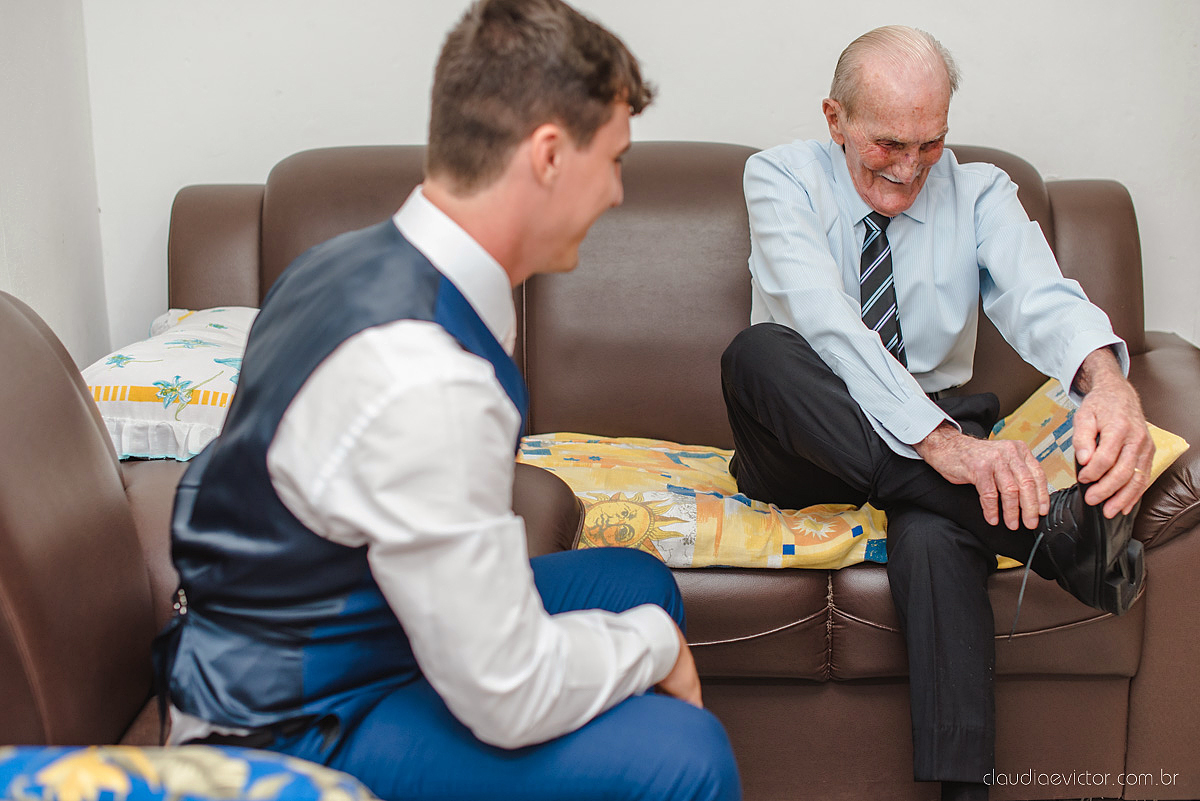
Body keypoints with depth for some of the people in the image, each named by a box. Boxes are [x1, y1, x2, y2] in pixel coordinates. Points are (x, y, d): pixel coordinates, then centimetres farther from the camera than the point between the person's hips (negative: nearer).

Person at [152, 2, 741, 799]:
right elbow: (510, 699, -27)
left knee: (637, 582, 17)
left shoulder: (363, 256, -2)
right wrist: (655, 644, -8)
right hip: (297, 730, -10)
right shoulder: (425, 382, -33)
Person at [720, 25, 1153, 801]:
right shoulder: (783, 177, -5)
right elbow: (825, 320, -23)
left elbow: (1041, 299, -19)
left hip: (938, 437, 1)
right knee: (758, 350, -35)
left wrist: (1106, 379, -44)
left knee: (934, 533, -37)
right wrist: (939, 439, -39)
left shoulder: (979, 193, 2)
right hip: (804, 449, 0)